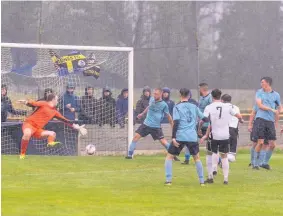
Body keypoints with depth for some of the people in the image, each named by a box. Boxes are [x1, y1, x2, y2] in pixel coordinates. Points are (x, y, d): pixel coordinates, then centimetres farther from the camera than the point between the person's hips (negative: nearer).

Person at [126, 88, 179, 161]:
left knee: (163, 141, -9)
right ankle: (130, 154, 4)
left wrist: (173, 127, 0)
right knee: (136, 136, -5)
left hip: (156, 127, -4)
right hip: (146, 124, 4)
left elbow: (168, 116, -2)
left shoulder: (164, 105, -11)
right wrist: (142, 114, 33)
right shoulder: (152, 99, 2)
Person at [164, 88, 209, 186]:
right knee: (197, 158, 20)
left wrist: (173, 137, -12)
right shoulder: (194, 107, 9)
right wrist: (210, 119, 40)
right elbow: (204, 119, 17)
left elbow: (176, 123, -11)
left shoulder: (177, 107, -1)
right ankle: (202, 181, 16)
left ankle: (168, 180, 0)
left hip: (180, 137, -3)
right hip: (192, 137, 3)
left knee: (169, 157, 10)